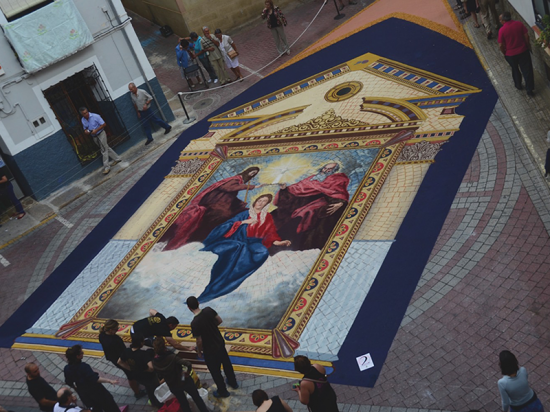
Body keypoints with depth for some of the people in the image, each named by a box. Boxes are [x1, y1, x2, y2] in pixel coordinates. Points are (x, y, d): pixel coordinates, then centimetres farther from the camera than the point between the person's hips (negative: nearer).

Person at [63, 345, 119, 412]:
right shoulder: (83, 367, -29)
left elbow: (69, 382, 6)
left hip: (84, 395, 7)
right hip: (95, 391, -7)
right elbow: (95, 379, -35)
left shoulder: (67, 369, -9)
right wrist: (109, 381, -38)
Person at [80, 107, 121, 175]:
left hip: (101, 134, -6)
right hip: (94, 137, 6)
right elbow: (85, 129, 14)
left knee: (104, 150, -7)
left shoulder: (95, 116, -18)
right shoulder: (83, 120, 0)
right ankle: (116, 158, 31)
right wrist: (86, 131, -11)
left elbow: (104, 124, -15)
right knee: (106, 148, 16)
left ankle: (106, 167, -6)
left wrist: (96, 130, -25)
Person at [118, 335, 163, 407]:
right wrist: (146, 370, -25)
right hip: (149, 377, -6)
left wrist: (130, 368, -3)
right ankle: (160, 405, 48)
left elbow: (119, 362, -5)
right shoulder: (143, 354, -38)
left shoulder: (126, 351, -20)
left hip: (137, 376, 6)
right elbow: (151, 367, -48)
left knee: (148, 388, 35)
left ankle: (153, 403, 58)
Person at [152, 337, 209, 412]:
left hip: (172, 386, 4)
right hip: (184, 381, -4)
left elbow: (160, 376, -2)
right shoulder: (172, 357, -31)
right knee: (197, 398, 20)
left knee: (183, 403, 25)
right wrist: (188, 372, -17)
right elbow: (188, 364, -37)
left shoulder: (155, 362, -16)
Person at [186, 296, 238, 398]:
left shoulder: (195, 323, -32)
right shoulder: (209, 310, -16)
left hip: (210, 350, -6)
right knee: (226, 363, 29)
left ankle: (223, 392, 41)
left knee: (215, 371, 20)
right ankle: (233, 382, 53)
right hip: (220, 343, 6)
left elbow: (199, 341, -22)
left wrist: (199, 351, -2)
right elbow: (220, 321, -1)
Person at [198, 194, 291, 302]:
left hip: (253, 243, 1)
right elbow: (228, 225, 4)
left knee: (263, 252, -35)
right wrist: (244, 222, -7)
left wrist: (277, 242, -11)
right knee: (240, 247, -39)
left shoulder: (267, 217, 17)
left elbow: (270, 233, 7)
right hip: (238, 240, -1)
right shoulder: (245, 214, 13)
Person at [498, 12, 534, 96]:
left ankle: (518, 85, 43)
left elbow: (501, 45, -13)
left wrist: (504, 53, 5)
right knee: (527, 70, 11)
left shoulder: (502, 30, -18)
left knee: (515, 70, 24)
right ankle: (530, 90, 16)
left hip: (510, 54, -1)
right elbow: (526, 36, -6)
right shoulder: (519, 24, -10)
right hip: (523, 51, 1)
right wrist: (528, 45, 11)